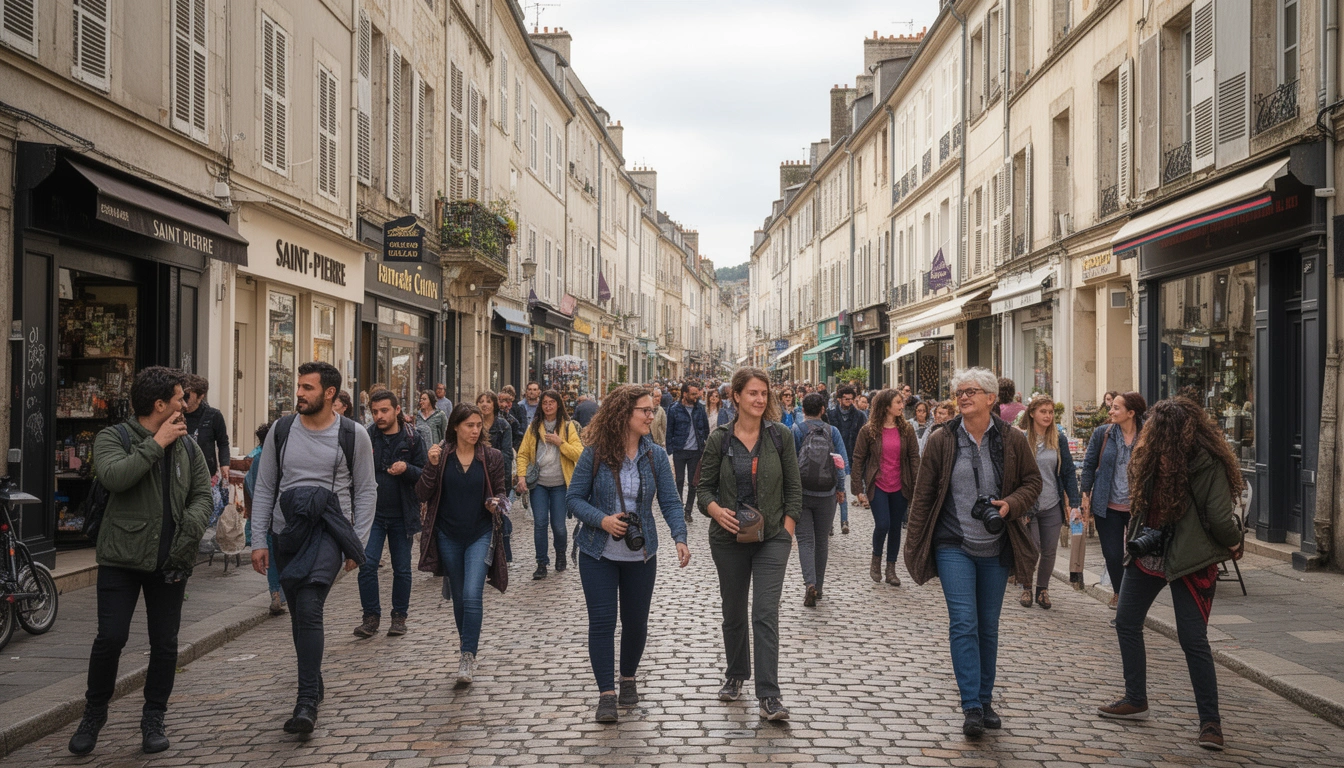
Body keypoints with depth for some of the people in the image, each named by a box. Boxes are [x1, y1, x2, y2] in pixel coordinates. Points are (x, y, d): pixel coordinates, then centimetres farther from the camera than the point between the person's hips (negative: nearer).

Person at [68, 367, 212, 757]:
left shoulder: (187, 446, 10)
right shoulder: (113, 438, -3)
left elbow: (203, 495, 8)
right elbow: (114, 476, -23)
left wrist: (190, 526, -11)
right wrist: (156, 444, -19)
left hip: (169, 562, 4)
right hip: (122, 558, -4)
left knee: (165, 643, 7)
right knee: (110, 637, -6)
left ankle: (154, 719, 22)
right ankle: (94, 713, 18)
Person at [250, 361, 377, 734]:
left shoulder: (354, 435, -2)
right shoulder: (281, 430, 5)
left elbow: (366, 492, 3)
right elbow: (265, 488, 9)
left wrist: (357, 544, -2)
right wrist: (258, 540, 5)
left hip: (329, 529, -4)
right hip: (288, 530, 4)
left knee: (309, 609, -20)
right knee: (300, 614, 14)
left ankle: (307, 703, -17)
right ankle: (314, 683, 33)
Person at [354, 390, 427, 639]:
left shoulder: (411, 439, -1)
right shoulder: (366, 438, 1)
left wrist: (407, 468, -20)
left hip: (402, 514, 0)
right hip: (373, 513, 0)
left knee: (402, 569, 8)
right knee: (367, 564, -8)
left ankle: (399, 616, 23)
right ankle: (371, 616, 6)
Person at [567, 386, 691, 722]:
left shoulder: (656, 455, -3)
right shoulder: (595, 454, -10)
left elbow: (670, 501, -5)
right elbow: (574, 498, -5)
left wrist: (680, 537, -21)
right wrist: (601, 520, -21)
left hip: (641, 555, 3)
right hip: (598, 554, -2)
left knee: (636, 621, 12)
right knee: (602, 621, -3)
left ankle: (628, 678, 36)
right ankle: (606, 694, 7)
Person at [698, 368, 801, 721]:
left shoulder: (779, 436, -2)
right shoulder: (720, 439, -3)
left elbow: (794, 487, 3)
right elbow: (704, 486, 3)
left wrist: (788, 528, -3)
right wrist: (716, 510, -17)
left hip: (772, 538, -1)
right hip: (729, 538, 1)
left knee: (765, 614, -10)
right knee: (733, 612, 15)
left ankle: (768, 696, -8)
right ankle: (736, 675, 36)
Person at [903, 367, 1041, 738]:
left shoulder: (1012, 440, 0)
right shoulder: (941, 440, -3)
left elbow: (1033, 481, 9)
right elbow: (923, 494, 2)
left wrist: (1011, 504, -12)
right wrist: (916, 545, 1)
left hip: (995, 550, 2)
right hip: (953, 546, -2)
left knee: (988, 627, 11)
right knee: (963, 624, -10)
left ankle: (985, 701, 25)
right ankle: (971, 708, -6)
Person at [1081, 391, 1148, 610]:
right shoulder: (1103, 433, 0)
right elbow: (1089, 464, 6)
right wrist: (1085, 494, 1)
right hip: (1108, 507, 1)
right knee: (1112, 555, 3)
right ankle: (1118, 592, 27)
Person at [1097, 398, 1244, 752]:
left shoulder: (1209, 464, -14)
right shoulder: (1157, 457, 0)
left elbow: (1220, 517, -11)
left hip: (1188, 560, -6)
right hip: (1146, 554, 6)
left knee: (1193, 639, -3)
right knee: (1126, 623, 10)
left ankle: (1211, 721, 5)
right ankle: (1136, 701, 24)